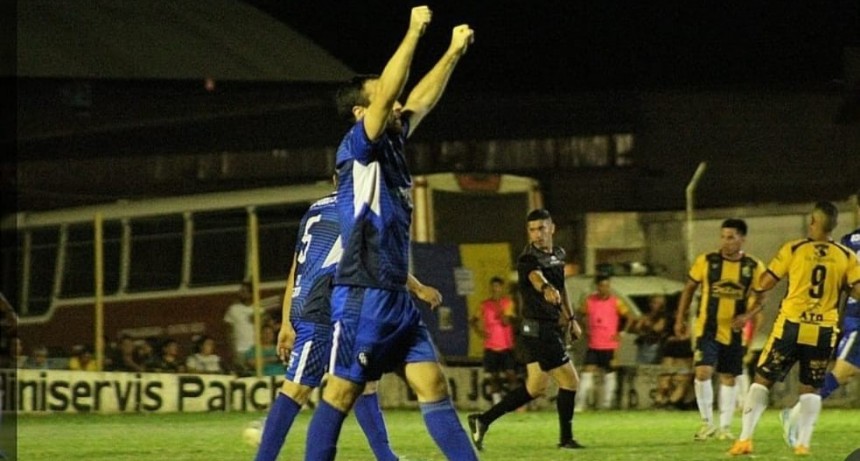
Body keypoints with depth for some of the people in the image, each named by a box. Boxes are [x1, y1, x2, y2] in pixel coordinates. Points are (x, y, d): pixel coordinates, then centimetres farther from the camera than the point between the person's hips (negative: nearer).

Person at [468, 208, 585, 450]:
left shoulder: (558, 254, 12)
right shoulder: (528, 259, -16)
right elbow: (535, 276, -40)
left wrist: (571, 318, 28)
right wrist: (546, 288, -61)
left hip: (551, 328, 9)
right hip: (538, 330, -9)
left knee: (535, 389, 9)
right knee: (569, 381, -5)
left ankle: (483, 420, 11)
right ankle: (566, 437, 8)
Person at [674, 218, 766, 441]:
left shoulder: (754, 267, -4)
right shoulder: (706, 261, -5)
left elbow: (759, 299, 3)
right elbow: (689, 289, 6)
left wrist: (747, 316, -17)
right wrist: (680, 319, 5)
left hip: (734, 331, 2)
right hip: (707, 328, -2)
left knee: (729, 378, 9)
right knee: (703, 372, -16)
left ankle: (725, 426, 20)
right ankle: (707, 423, -2)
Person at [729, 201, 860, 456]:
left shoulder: (793, 249, -4)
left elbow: (765, 284, -1)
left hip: (791, 326, -1)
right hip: (823, 331, 1)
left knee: (762, 380, 8)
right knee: (811, 388, 14)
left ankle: (745, 438, 0)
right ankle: (803, 442, 2)